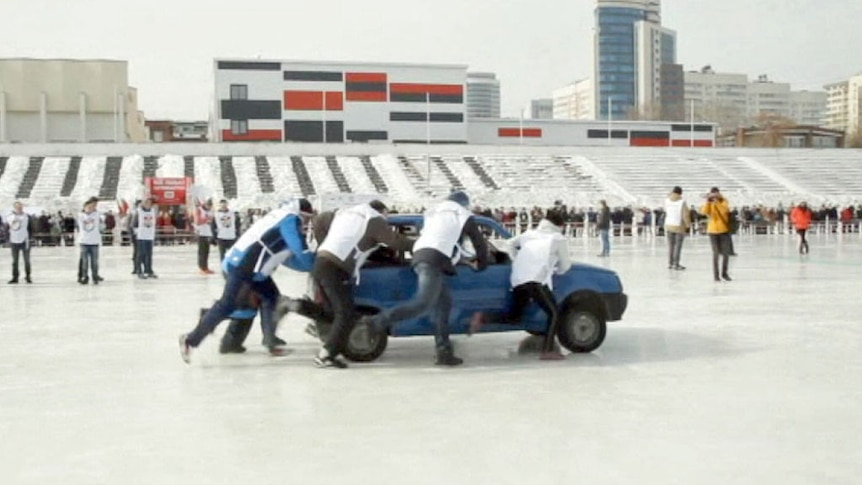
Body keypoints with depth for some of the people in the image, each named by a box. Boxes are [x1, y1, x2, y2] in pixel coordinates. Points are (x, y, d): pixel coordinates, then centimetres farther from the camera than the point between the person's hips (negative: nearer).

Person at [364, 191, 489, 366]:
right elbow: (480, 243, 23)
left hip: (420, 255, 7)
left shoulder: (434, 212, 34)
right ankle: (376, 322, -28)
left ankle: (444, 352, 4)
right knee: (423, 304, -18)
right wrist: (481, 264, 42)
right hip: (434, 260, -7)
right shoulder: (464, 216, 19)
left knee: (443, 303, 11)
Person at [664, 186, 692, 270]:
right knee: (678, 246, 0)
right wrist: (688, 225, 0)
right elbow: (686, 215, -14)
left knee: (670, 245, 13)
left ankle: (670, 263, 16)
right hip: (679, 227, -5)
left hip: (669, 226, 5)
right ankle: (676, 264, -1)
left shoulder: (667, 201, -1)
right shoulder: (682, 202, -15)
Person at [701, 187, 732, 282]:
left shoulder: (723, 201, 0)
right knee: (716, 253, 0)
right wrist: (707, 201, -27)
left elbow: (725, 210, -22)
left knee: (726, 253, 2)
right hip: (713, 231, -1)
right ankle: (716, 274, 9)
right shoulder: (709, 204, -2)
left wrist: (717, 201, -28)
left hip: (724, 230, 1)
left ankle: (724, 273, 19)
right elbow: (704, 212, -22)